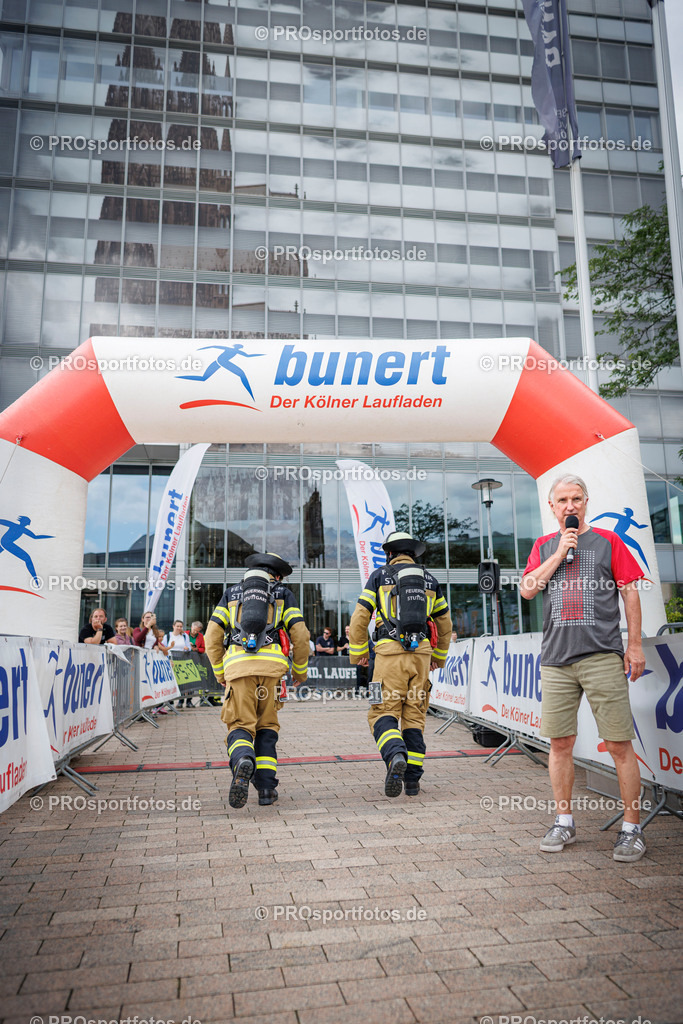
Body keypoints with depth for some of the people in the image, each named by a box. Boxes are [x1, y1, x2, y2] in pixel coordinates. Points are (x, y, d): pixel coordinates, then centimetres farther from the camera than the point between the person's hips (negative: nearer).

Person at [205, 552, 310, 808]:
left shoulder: (231, 593, 23)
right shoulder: (284, 594, 19)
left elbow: (212, 637, 14)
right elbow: (300, 636, 9)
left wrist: (220, 674, 23)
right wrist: (300, 671, 23)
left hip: (238, 665, 0)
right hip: (272, 664, 0)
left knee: (240, 726, 1)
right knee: (266, 726, 14)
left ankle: (243, 761, -30)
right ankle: (266, 787, 7)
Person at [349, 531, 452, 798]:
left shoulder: (380, 575, 6)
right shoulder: (429, 579, 17)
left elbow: (360, 618, 1)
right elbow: (445, 623, 23)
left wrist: (359, 652, 11)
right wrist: (439, 656, 33)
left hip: (391, 651, -3)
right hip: (421, 652, 3)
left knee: (383, 712, 0)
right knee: (414, 714, 9)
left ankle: (396, 756, -26)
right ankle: (412, 780, 8)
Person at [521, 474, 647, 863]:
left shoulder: (608, 541, 8)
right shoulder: (544, 546, 15)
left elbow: (630, 592, 5)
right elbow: (527, 590, 3)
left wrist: (635, 645, -1)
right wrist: (560, 553, -3)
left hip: (603, 656, -3)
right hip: (556, 659, 3)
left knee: (619, 744, -2)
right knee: (560, 743, 7)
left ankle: (632, 828, 11)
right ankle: (565, 822, 20)